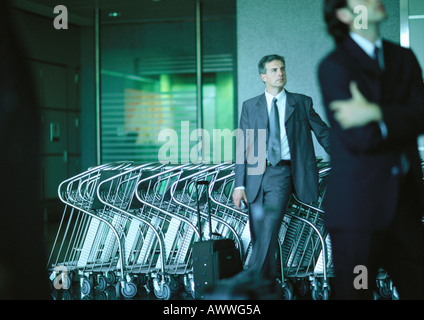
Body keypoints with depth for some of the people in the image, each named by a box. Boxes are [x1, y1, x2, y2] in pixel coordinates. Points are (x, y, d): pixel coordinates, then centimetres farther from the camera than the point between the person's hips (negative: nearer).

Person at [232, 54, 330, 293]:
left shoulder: (302, 103, 9)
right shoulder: (250, 106, 11)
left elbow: (324, 133, 16)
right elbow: (243, 147, 9)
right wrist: (239, 184, 2)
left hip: (283, 172, -2)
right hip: (257, 173, 2)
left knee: (271, 220, -22)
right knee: (258, 230, 3)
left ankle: (255, 273, -24)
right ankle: (268, 277, 18)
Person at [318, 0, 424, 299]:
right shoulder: (334, 67, -6)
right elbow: (358, 138, -16)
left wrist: (376, 113, -19)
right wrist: (400, 118, -3)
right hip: (359, 206, -5)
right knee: (356, 291, 3)